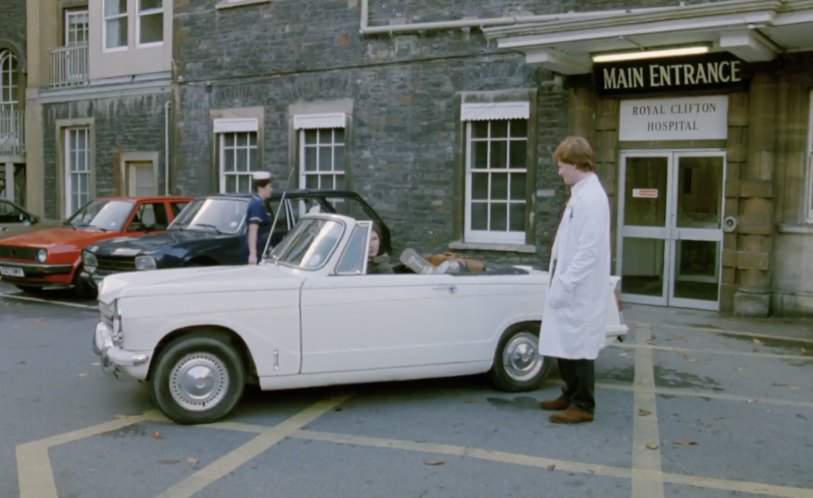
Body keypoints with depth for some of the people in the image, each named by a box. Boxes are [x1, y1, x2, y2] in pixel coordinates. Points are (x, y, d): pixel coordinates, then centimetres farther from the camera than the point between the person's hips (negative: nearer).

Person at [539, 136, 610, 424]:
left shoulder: (591, 197, -17)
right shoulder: (580, 194, 13)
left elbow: (588, 251, -22)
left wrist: (563, 286, -20)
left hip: (579, 291, -9)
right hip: (571, 288, 9)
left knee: (577, 348, -1)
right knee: (564, 346, 17)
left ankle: (583, 406, 9)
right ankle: (571, 395, 30)